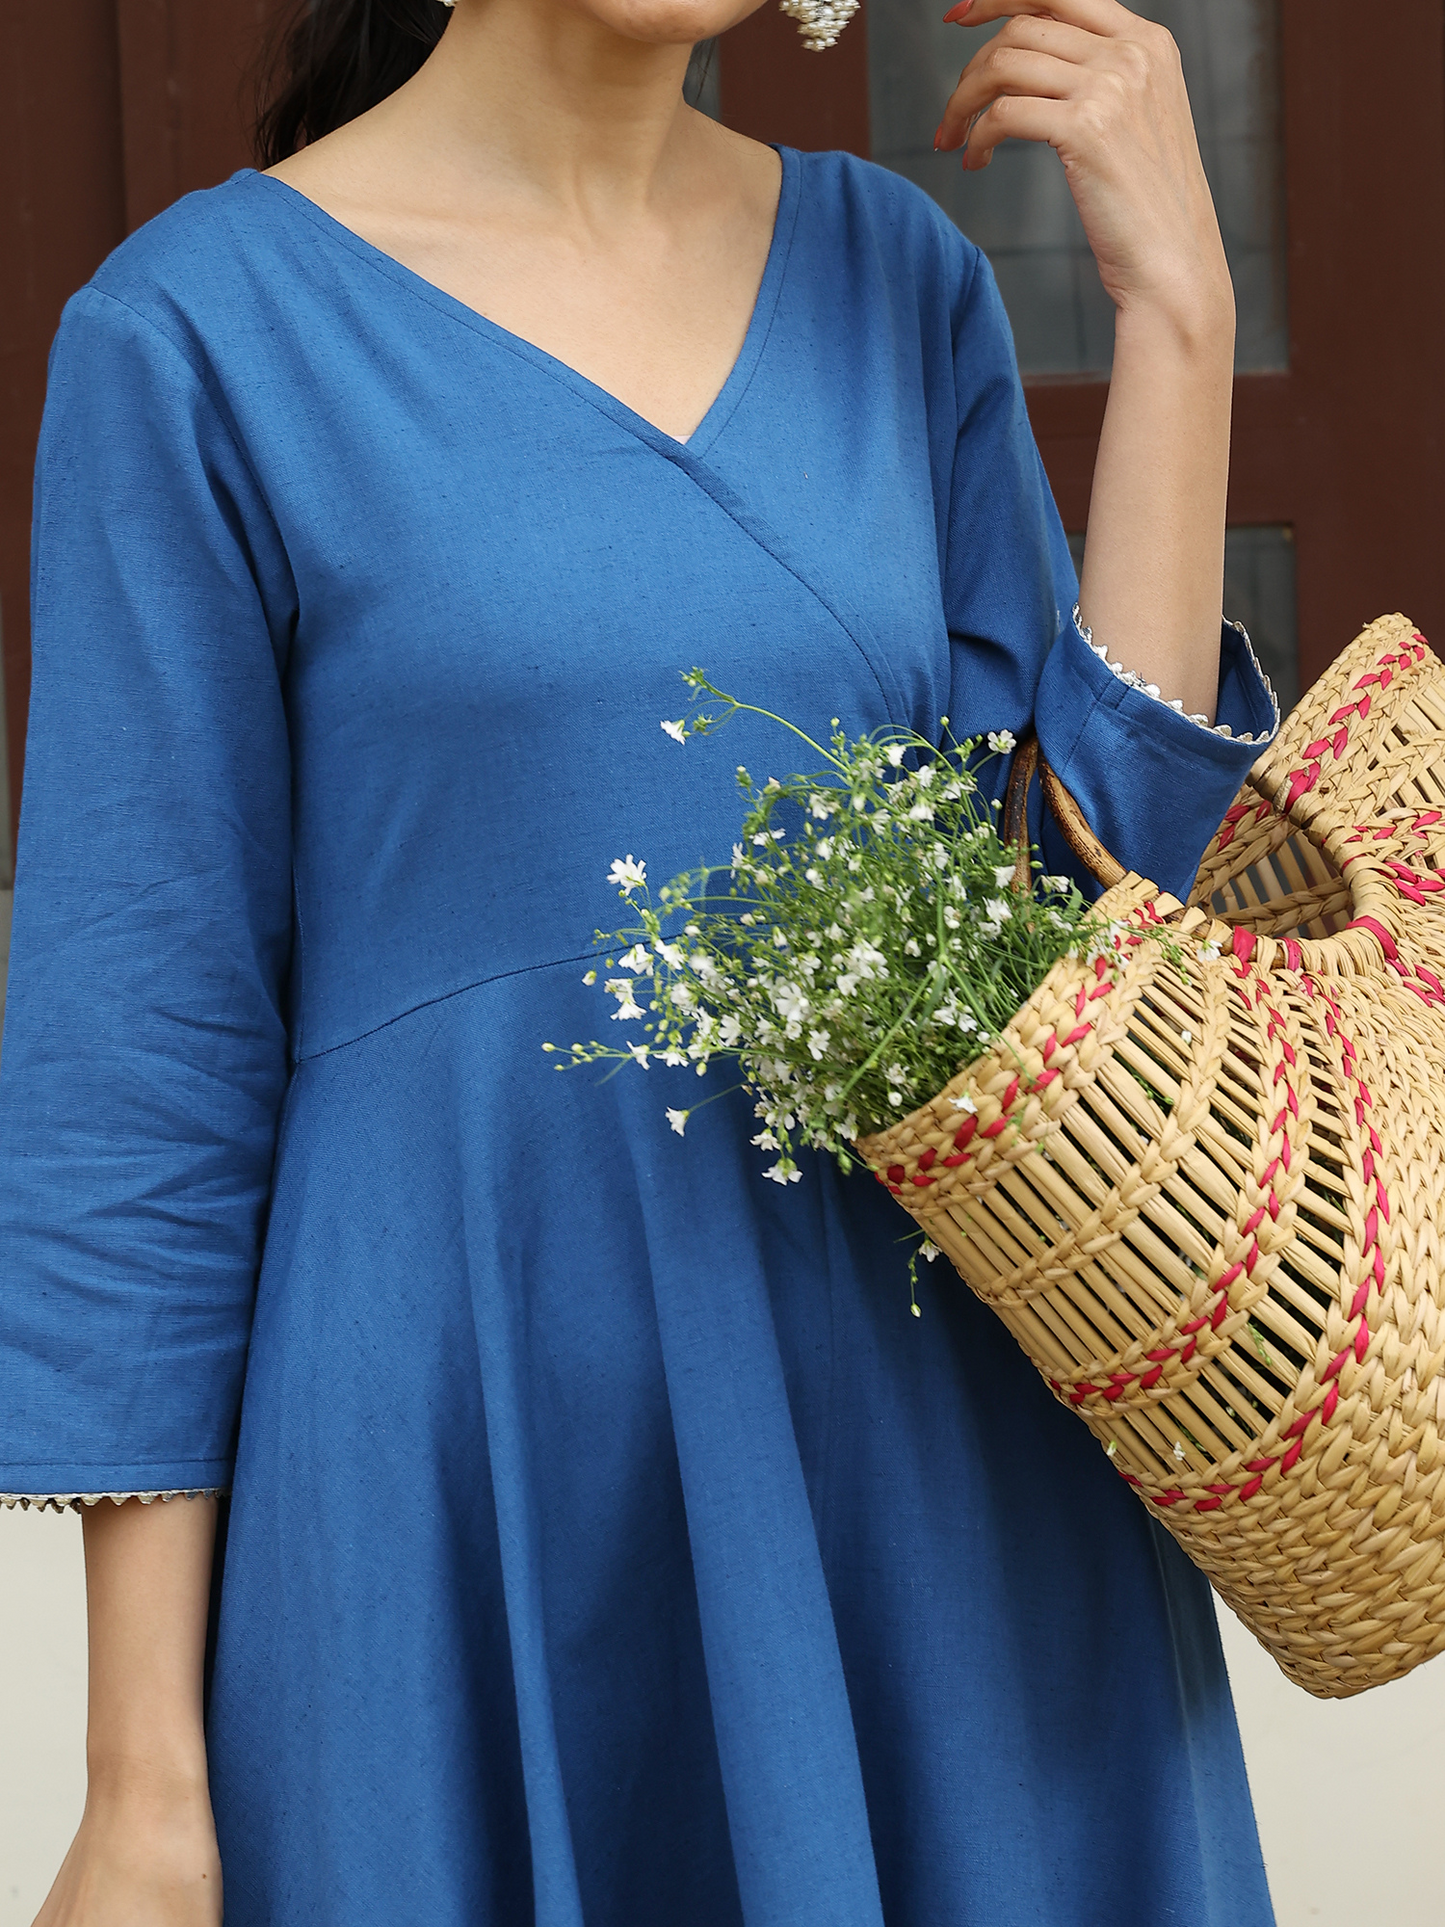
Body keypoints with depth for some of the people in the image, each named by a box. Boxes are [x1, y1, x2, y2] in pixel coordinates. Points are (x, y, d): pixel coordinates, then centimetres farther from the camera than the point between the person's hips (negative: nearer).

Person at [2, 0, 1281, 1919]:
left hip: (940, 1477, 4)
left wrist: (1175, 310, -5)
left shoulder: (898, 271, 7)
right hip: (480, 1522, -4)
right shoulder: (199, 329, -6)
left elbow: (1079, 880, 0)